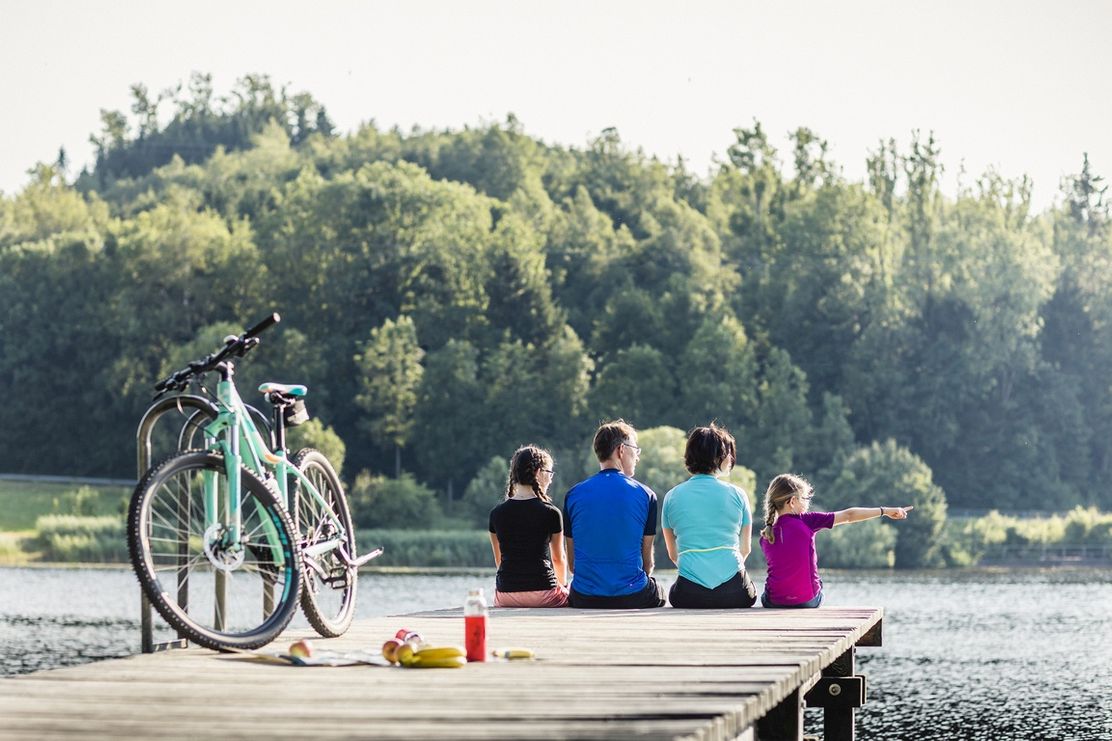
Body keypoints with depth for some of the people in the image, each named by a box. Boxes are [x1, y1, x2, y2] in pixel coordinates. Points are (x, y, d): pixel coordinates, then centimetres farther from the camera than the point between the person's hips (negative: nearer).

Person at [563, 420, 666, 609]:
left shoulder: (573, 495, 3)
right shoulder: (645, 495, -2)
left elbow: (571, 561, 7)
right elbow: (647, 559, 2)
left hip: (584, 600, 1)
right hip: (632, 598, -1)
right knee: (658, 593, 31)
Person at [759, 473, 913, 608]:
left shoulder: (765, 536, -2)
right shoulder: (805, 521, -9)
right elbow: (848, 516, -2)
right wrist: (885, 511, 6)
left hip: (774, 602, 1)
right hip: (807, 601, -1)